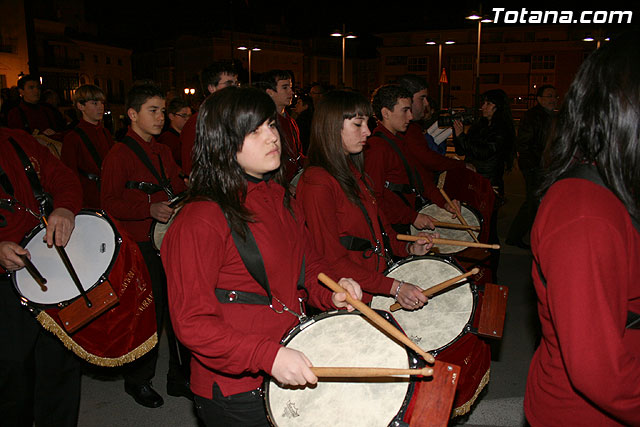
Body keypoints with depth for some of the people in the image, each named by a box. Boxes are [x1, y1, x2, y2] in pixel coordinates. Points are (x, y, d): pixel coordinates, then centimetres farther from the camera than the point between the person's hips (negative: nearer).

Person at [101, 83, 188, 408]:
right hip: (142, 247, -7)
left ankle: (181, 378, 30)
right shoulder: (119, 155, -8)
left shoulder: (163, 152, 15)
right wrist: (150, 208, -25)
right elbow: (110, 203, -13)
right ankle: (138, 381, 27)